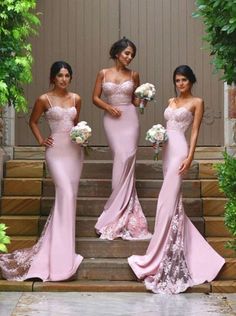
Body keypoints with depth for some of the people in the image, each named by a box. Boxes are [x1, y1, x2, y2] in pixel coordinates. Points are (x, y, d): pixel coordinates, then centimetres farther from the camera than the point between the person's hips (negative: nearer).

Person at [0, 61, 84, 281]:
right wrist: (41, 140, 0)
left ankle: (62, 244, 17)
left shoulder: (76, 99, 9)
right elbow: (33, 121, 10)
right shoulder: (44, 100, -3)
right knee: (65, 193, -18)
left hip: (75, 149, 5)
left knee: (71, 195, 5)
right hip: (56, 150, -5)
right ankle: (61, 252, -16)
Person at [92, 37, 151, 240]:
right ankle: (126, 211, -3)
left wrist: (143, 100, -6)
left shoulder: (133, 75, 10)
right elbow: (95, 98, 8)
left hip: (130, 118, 1)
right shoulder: (103, 73, 7)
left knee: (126, 158, -10)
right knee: (121, 157, -12)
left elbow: (135, 100, 15)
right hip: (112, 119, -1)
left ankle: (119, 212, -3)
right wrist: (109, 107, -8)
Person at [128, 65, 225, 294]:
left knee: (168, 200, -11)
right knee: (173, 198, 9)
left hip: (179, 149, -7)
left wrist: (190, 157, -14)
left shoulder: (197, 102, 0)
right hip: (167, 149, 7)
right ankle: (173, 252, 18)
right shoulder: (171, 101, 18)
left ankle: (159, 257, -9)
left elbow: (195, 131, -5)